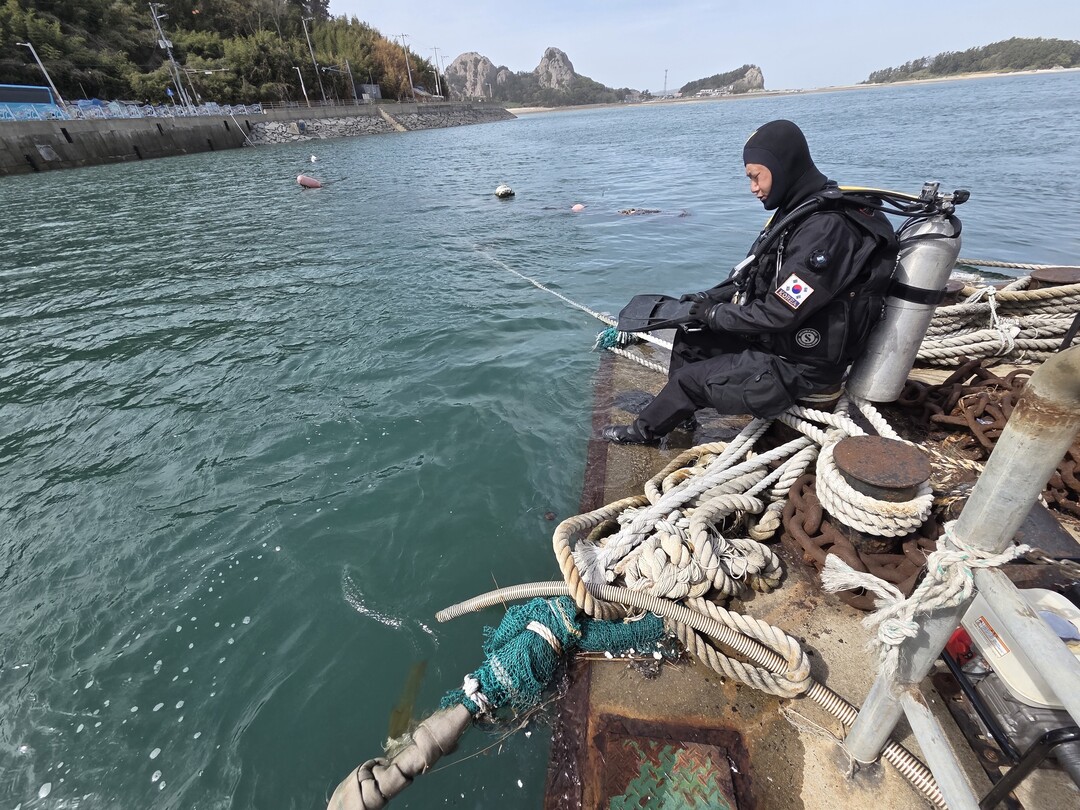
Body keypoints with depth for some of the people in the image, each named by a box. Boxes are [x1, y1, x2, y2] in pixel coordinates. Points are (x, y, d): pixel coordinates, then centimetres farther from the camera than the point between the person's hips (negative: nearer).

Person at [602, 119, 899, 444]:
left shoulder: (825, 229, -26)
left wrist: (713, 314, -15)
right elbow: (755, 278, 12)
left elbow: (778, 315, -27)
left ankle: (645, 430, 17)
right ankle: (677, 412, 20)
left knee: (691, 378, -8)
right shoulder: (800, 211, 5)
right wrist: (707, 299, 0)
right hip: (782, 337, 9)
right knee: (690, 336, 7)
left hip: (800, 365, -9)